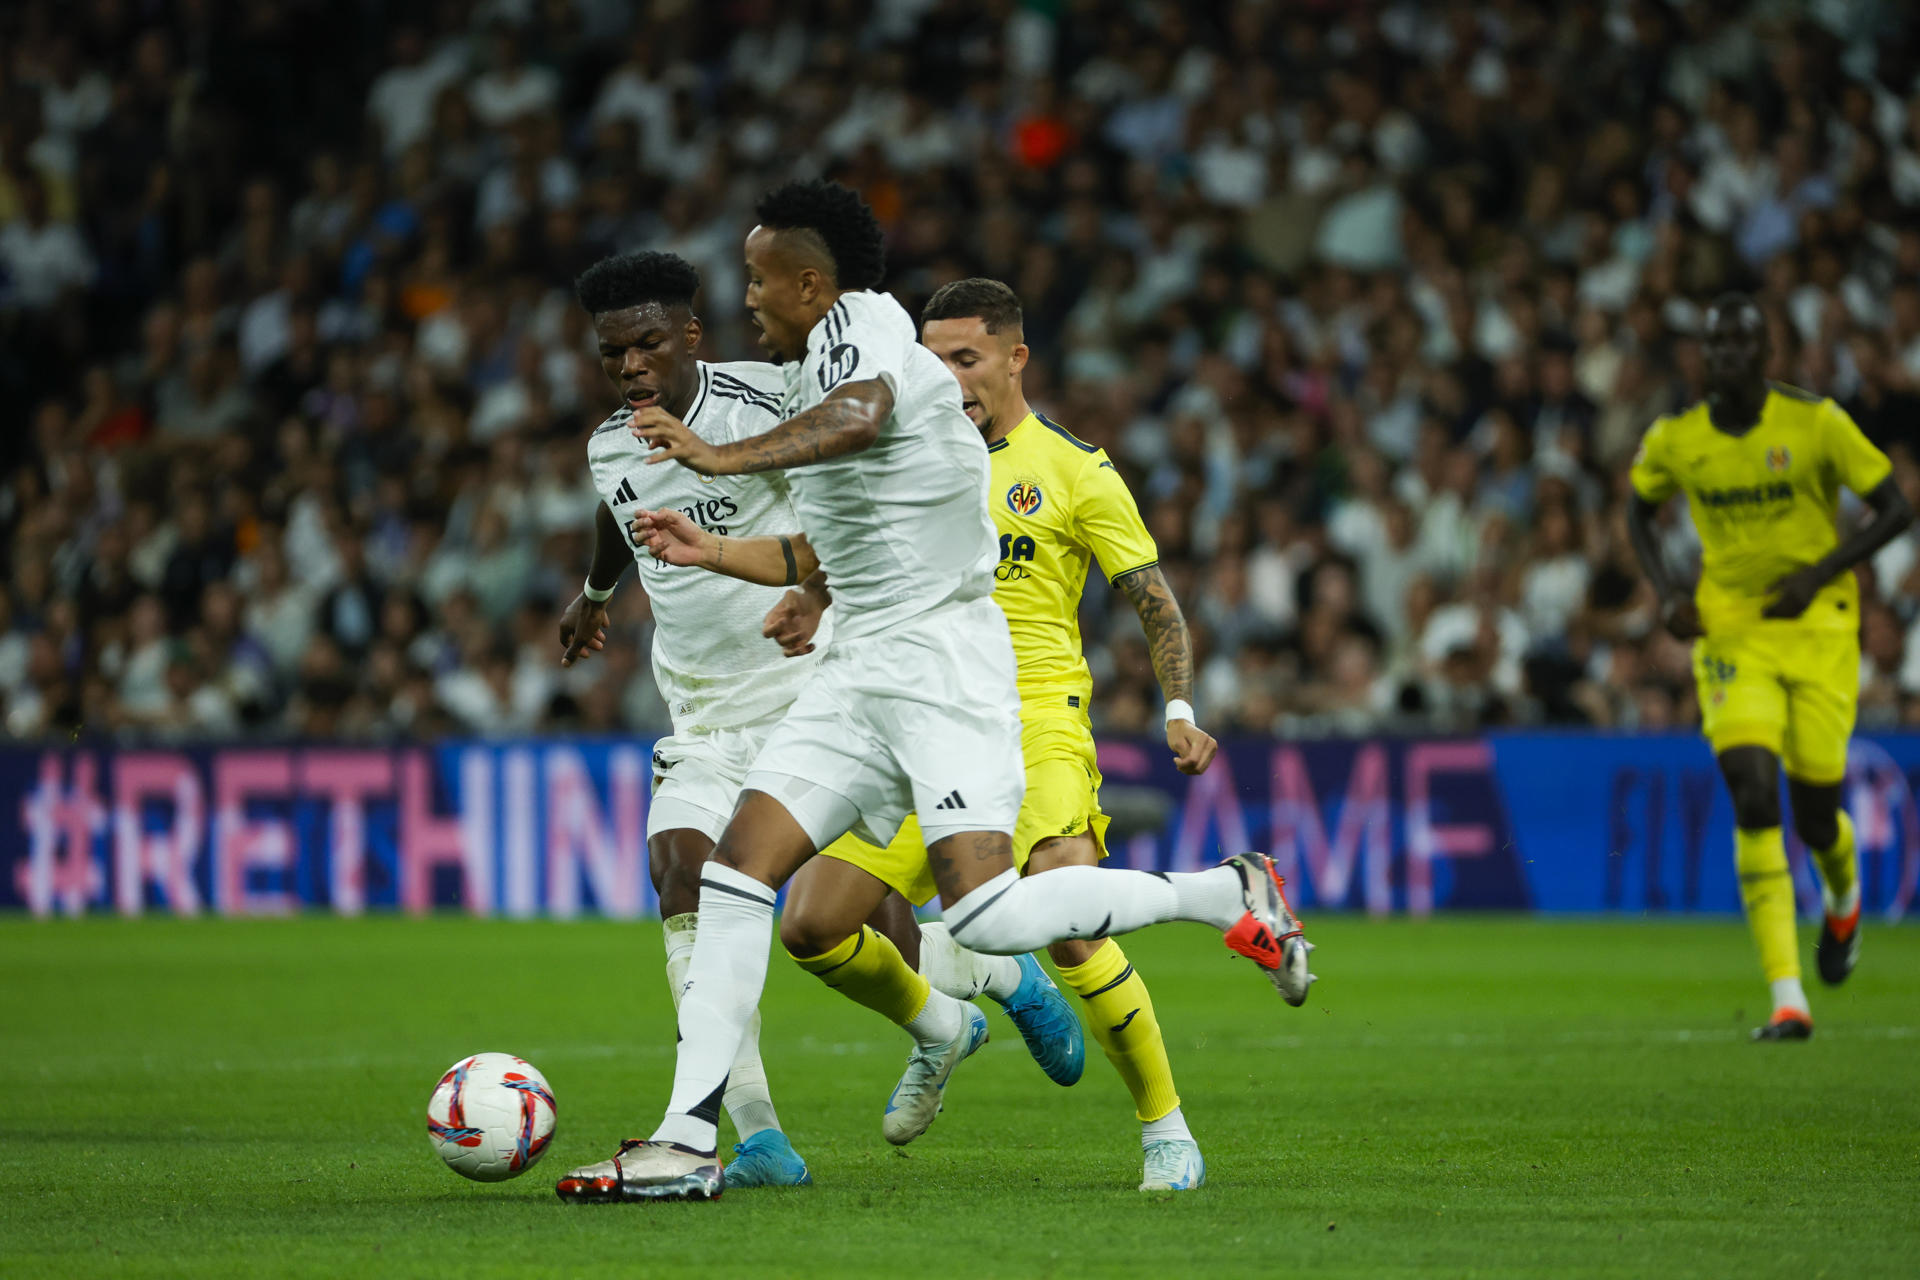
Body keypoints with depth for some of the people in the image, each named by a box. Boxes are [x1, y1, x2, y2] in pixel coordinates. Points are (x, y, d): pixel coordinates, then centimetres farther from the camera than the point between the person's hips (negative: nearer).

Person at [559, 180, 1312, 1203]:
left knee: (985, 914, -20)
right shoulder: (814, 379, 21)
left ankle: (1230, 894, 0)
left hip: (943, 658, -10)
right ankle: (687, 1139, 2)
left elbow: (860, 416, -35)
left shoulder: (859, 325, -9)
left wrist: (727, 458, -45)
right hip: (860, 667, 10)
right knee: (735, 873, -3)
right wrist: (704, 550, 35)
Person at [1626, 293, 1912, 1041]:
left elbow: (1895, 510, -5)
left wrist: (1818, 575, -16)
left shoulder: (1816, 424, -10)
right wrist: (1666, 590, 0)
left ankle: (1844, 901, 44)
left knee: (1815, 817, 2)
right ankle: (1787, 1001, -18)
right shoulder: (1675, 441, -2)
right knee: (1754, 798, -17)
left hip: (1819, 630, -1)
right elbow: (1639, 511, 18)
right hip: (1730, 635, 1)